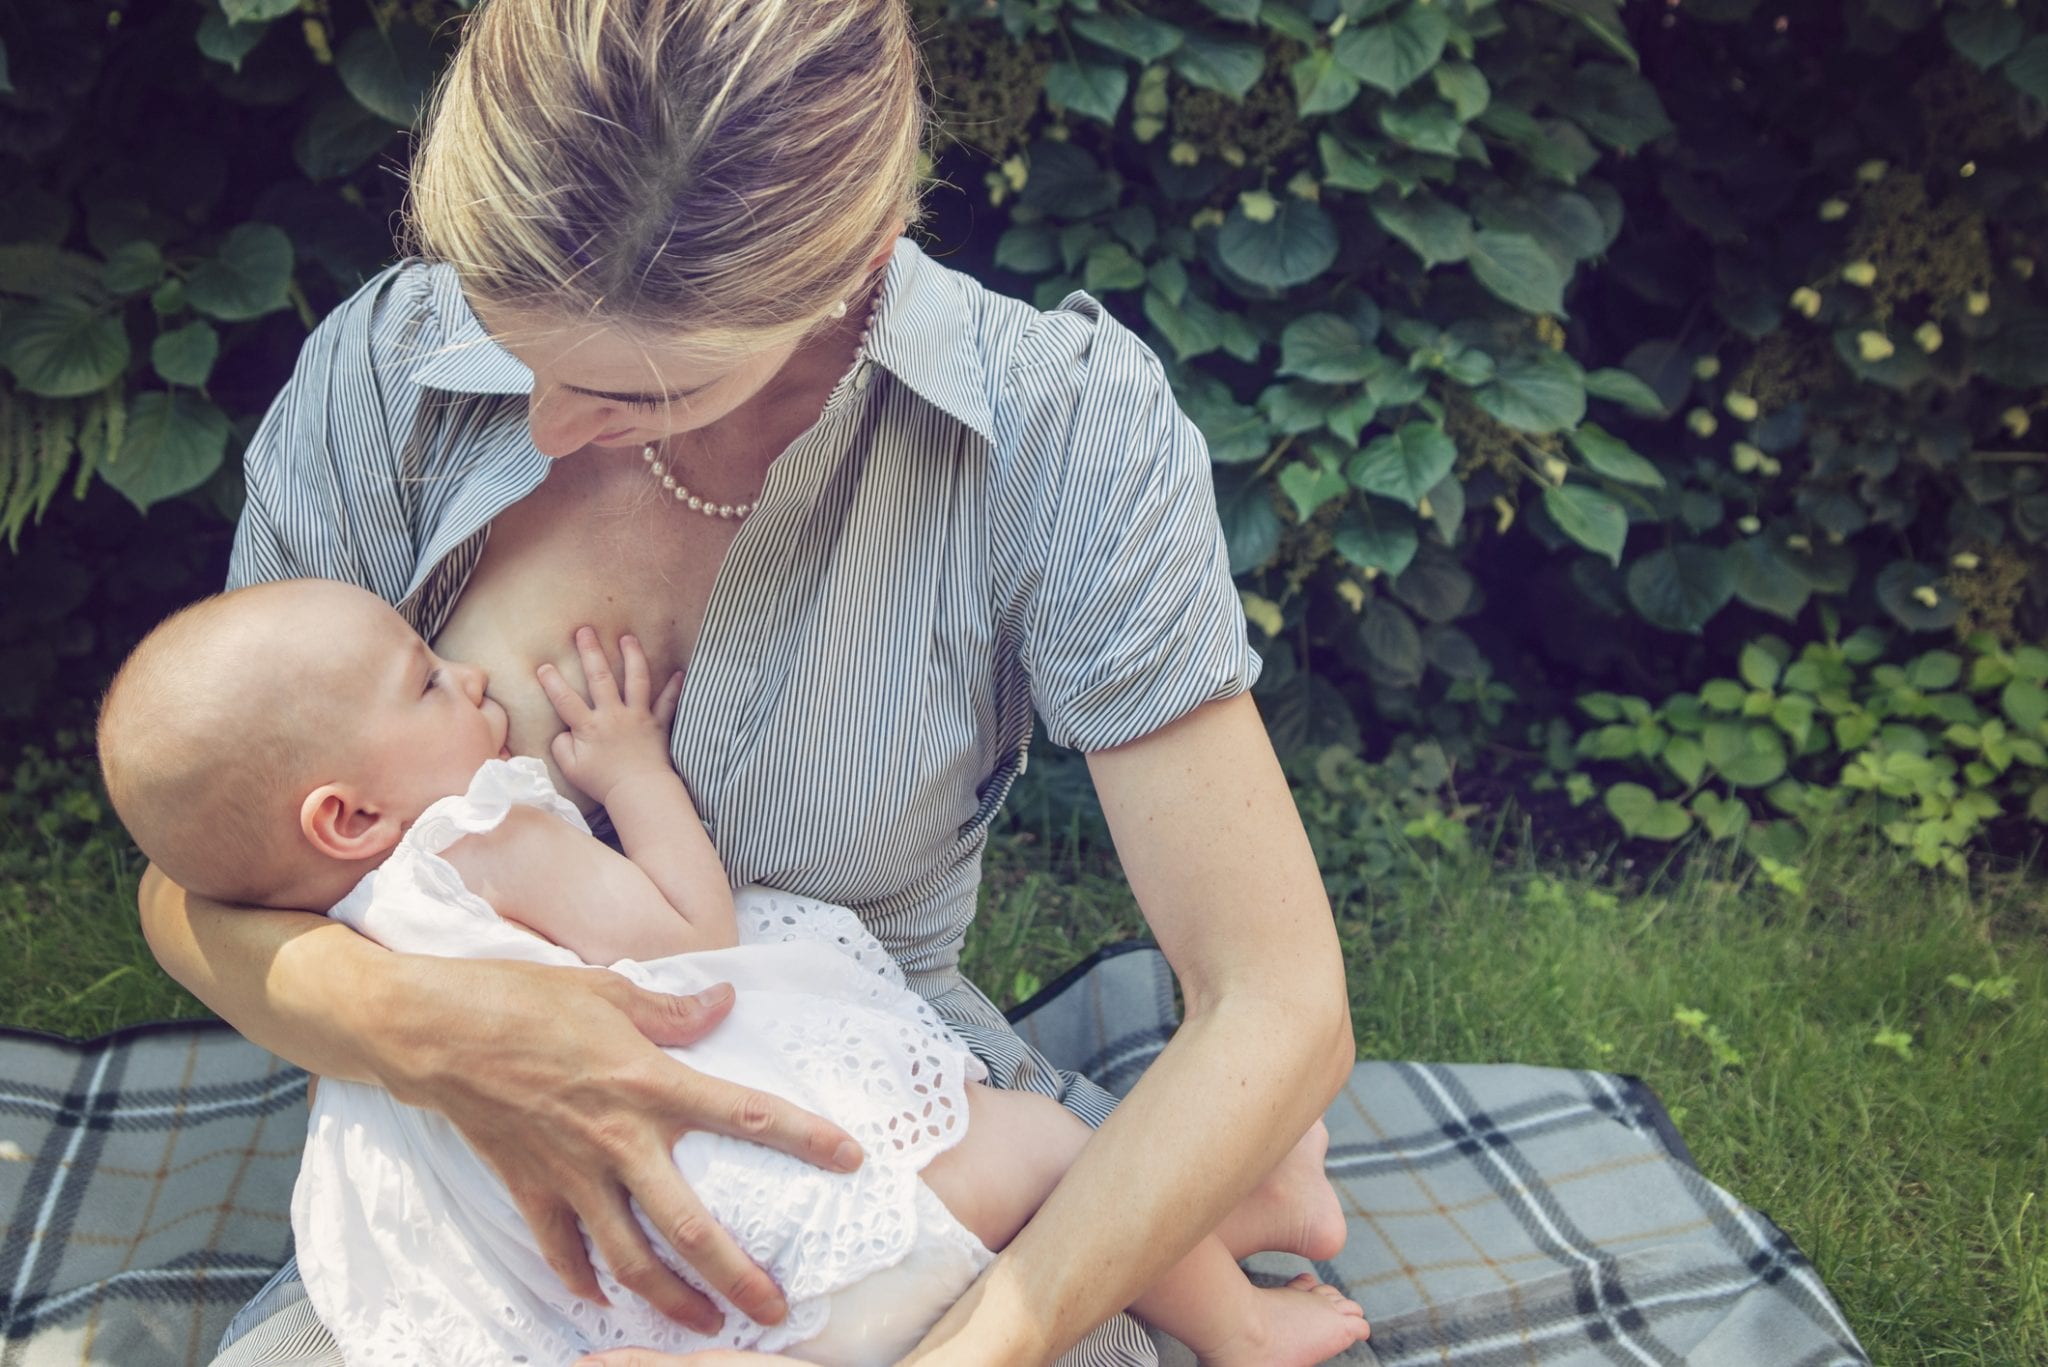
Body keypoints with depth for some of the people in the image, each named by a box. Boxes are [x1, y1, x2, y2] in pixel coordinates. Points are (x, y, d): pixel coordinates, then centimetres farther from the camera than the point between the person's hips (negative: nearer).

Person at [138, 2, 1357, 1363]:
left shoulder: (1063, 428, -20)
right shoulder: (386, 371, -13)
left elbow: (1277, 1012, -21)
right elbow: (192, 891, -6)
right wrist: (419, 1022, -28)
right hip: (486, 1185, 2)